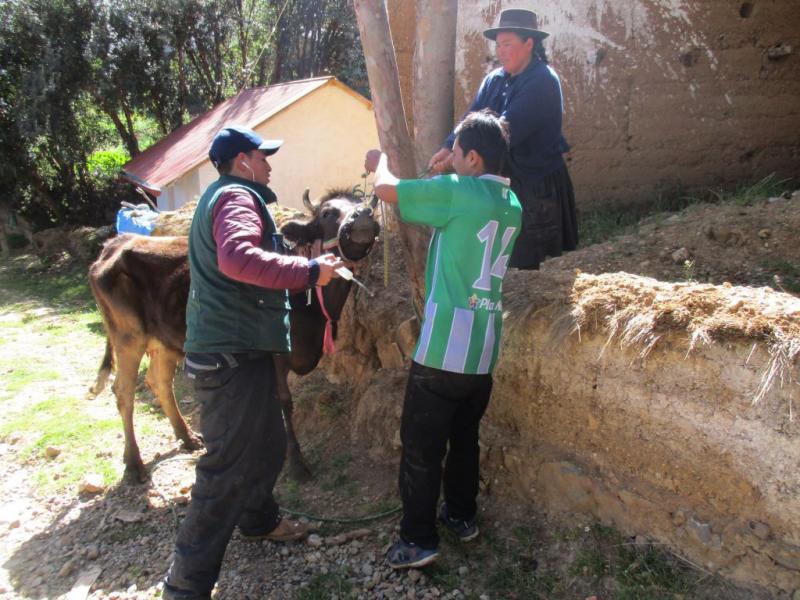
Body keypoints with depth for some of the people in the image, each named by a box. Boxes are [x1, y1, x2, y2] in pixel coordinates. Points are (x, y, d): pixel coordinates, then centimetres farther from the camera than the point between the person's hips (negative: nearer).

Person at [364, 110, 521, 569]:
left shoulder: (458, 191, -14)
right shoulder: (510, 203, 10)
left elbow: (386, 189, -9)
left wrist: (380, 161, 11)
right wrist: (443, 182, 20)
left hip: (444, 347, -8)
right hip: (486, 348, 8)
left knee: (422, 446, 4)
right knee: (465, 437, 21)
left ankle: (418, 539, 11)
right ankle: (462, 515, 35)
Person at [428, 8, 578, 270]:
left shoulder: (543, 81, -17)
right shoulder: (494, 79, 6)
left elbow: (507, 130, -25)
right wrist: (447, 148, -23)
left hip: (538, 186, -6)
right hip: (502, 180, 7)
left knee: (524, 261, 0)